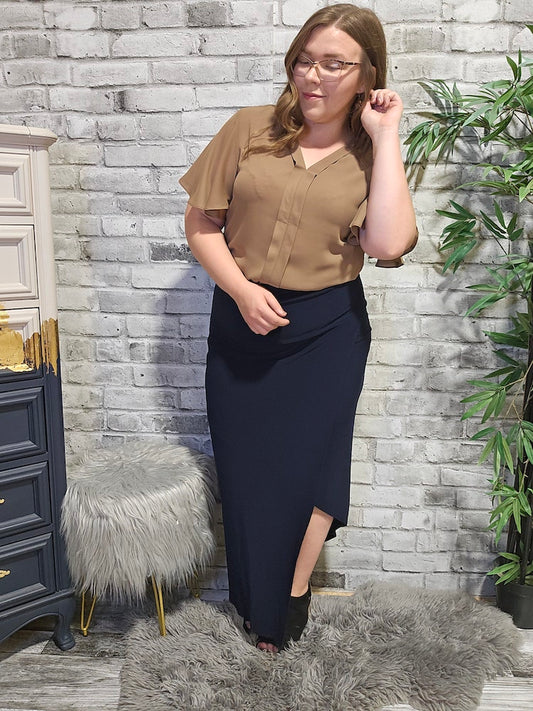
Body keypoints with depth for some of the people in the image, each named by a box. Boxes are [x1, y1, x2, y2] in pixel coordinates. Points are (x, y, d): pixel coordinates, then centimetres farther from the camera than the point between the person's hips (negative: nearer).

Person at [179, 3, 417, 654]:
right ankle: (257, 605, 35)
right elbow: (202, 222, 1)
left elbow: (388, 244, -19)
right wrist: (242, 289, -13)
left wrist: (385, 137, -14)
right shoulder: (251, 129, 1)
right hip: (243, 323, 2)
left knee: (310, 463, 2)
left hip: (328, 330, -1)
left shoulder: (371, 154, 0)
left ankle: (295, 591, 29)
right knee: (245, 467, 11)